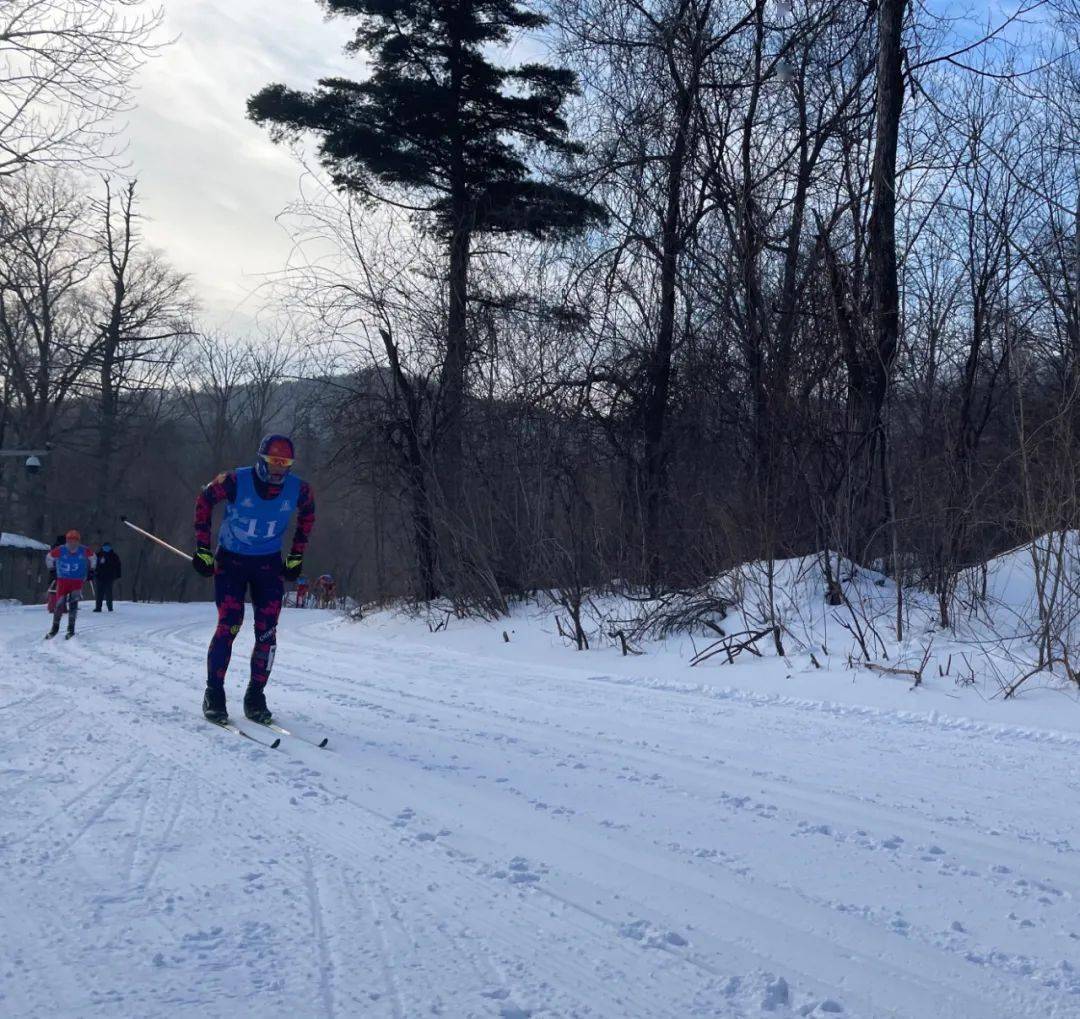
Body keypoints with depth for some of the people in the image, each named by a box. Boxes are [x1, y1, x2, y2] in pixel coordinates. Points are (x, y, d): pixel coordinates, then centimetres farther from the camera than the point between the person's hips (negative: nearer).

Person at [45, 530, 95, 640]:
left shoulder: (84, 551, -10)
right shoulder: (59, 551, -13)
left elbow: (92, 557, 13)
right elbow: (49, 558, 6)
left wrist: (91, 570, 13)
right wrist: (52, 570, 10)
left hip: (78, 581, 0)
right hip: (62, 580, 0)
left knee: (73, 602, -17)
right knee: (60, 604, -2)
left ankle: (71, 629, -10)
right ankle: (55, 628, 17)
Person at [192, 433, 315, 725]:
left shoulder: (299, 490, -13)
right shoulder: (235, 481, -20)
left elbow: (307, 514, 10)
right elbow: (204, 500, -2)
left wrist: (296, 556, 10)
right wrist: (203, 549, -2)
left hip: (269, 565, 2)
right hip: (230, 561, -2)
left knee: (267, 632, -4)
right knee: (228, 626, -13)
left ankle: (255, 697, 8)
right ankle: (214, 694, 0)